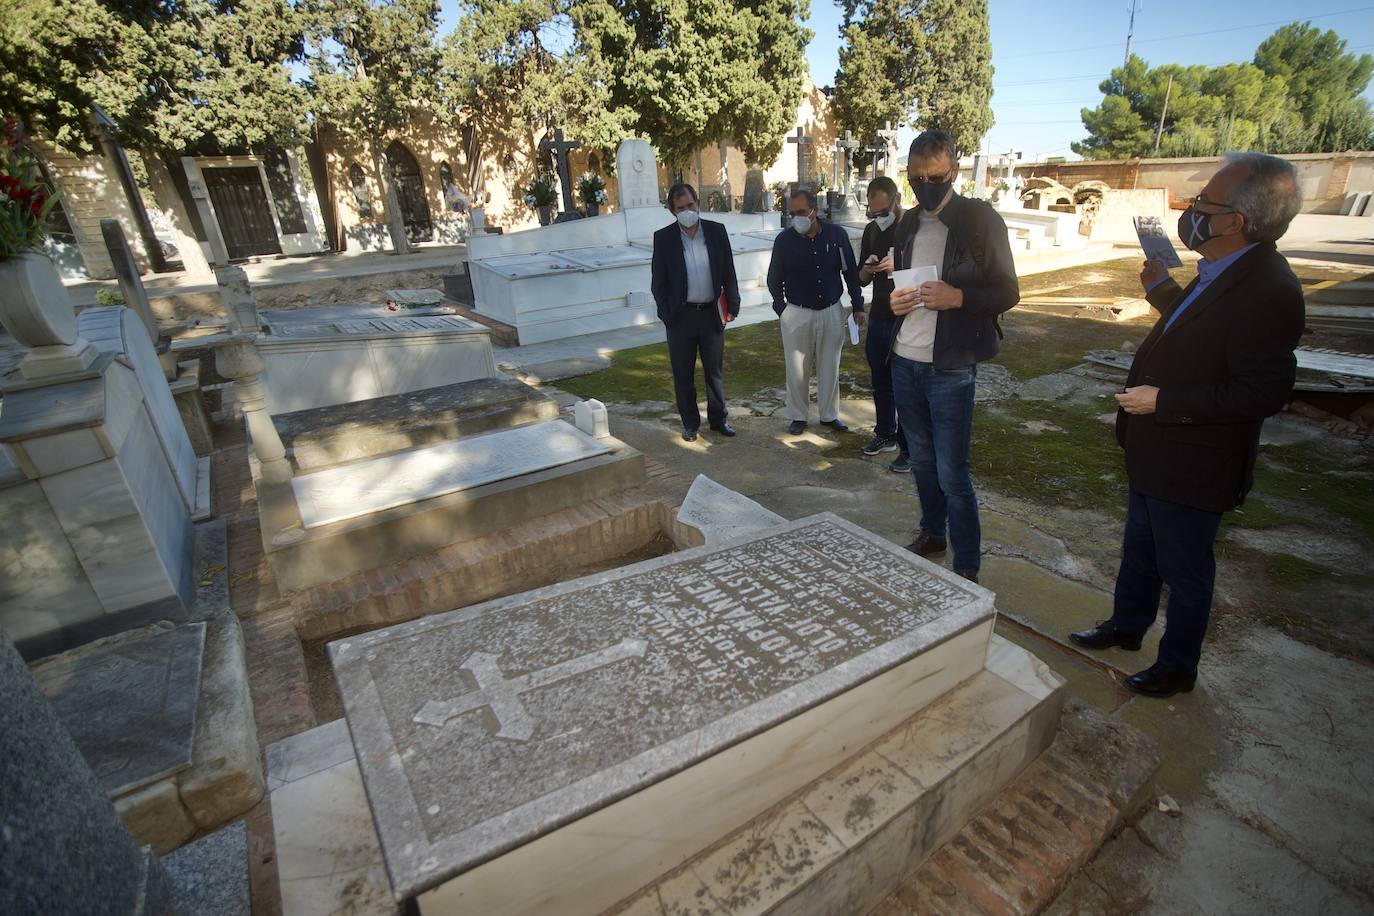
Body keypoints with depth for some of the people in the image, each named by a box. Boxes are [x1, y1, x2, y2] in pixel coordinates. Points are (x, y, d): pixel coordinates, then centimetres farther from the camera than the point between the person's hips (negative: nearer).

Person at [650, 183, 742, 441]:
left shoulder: (717, 231, 1)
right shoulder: (663, 238, -3)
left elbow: (729, 273, 5)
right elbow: (658, 281, 0)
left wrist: (733, 306, 2)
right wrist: (666, 315, -6)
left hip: (712, 313, 1)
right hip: (681, 316, -1)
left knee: (715, 371, 12)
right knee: (683, 374, 8)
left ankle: (718, 418, 27)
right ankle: (690, 422, 22)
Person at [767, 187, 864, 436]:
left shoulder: (837, 235, -4)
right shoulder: (784, 239, -6)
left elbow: (851, 272, 5)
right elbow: (774, 279, 5)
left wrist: (857, 306, 5)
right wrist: (781, 309, 2)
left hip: (831, 312, 1)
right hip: (796, 314, -1)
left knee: (830, 368, 10)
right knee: (797, 370, 6)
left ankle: (829, 415, 24)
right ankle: (797, 416, 21)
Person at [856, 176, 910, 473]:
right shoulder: (872, 230, 9)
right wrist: (869, 268, -9)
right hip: (879, 318, 6)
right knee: (880, 382, 14)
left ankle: (909, 448, 10)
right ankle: (885, 435, 30)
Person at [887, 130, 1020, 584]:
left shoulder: (980, 218, -6)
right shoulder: (908, 224, 12)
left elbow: (1008, 291, -6)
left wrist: (958, 297, -23)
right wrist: (894, 300, 0)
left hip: (950, 369, -6)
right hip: (905, 363, 6)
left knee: (952, 474, -3)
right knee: (921, 461, 17)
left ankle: (967, 568, 11)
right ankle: (932, 533, 36)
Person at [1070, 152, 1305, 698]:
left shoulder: (1266, 290, -25)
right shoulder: (1222, 274, 3)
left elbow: (1265, 391, -28)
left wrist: (1163, 400, -26)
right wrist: (1162, 289, 15)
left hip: (1192, 468, -9)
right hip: (1156, 454, 9)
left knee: (1185, 572, 11)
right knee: (1140, 551, 25)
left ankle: (1177, 667, 33)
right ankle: (1127, 626, 46)